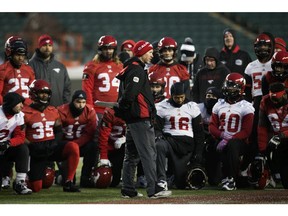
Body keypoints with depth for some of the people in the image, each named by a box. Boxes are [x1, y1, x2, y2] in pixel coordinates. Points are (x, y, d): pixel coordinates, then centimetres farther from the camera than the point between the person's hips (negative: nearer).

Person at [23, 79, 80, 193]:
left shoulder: (53, 111, 8)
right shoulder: (26, 113, -7)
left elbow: (59, 131, 16)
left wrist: (55, 142, -1)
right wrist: (32, 146, -16)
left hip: (52, 145, 4)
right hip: (37, 151, -4)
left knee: (73, 147, -27)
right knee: (36, 188, -8)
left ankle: (68, 183, -19)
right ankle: (26, 178, 32)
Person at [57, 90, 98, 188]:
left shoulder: (90, 111, -9)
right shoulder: (62, 111, -17)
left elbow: (89, 134, -12)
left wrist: (74, 144, -26)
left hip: (81, 144, 2)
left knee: (93, 146, -28)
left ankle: (85, 179, -17)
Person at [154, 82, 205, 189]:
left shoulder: (192, 107, 4)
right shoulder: (162, 107, 2)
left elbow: (199, 132, 8)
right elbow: (157, 127, 3)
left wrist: (198, 152, 3)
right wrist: (158, 135, -21)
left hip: (187, 144, 0)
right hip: (169, 139, 0)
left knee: (181, 184, -6)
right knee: (159, 146, -40)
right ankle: (162, 180, -39)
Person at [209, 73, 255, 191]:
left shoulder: (246, 107, 1)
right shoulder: (219, 105, 16)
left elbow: (246, 131, -7)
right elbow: (212, 126, 12)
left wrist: (229, 139, -19)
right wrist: (222, 134, -11)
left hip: (239, 141, -3)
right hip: (222, 140, 3)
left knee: (232, 145, -38)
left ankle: (232, 180, -34)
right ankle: (226, 177, -27)